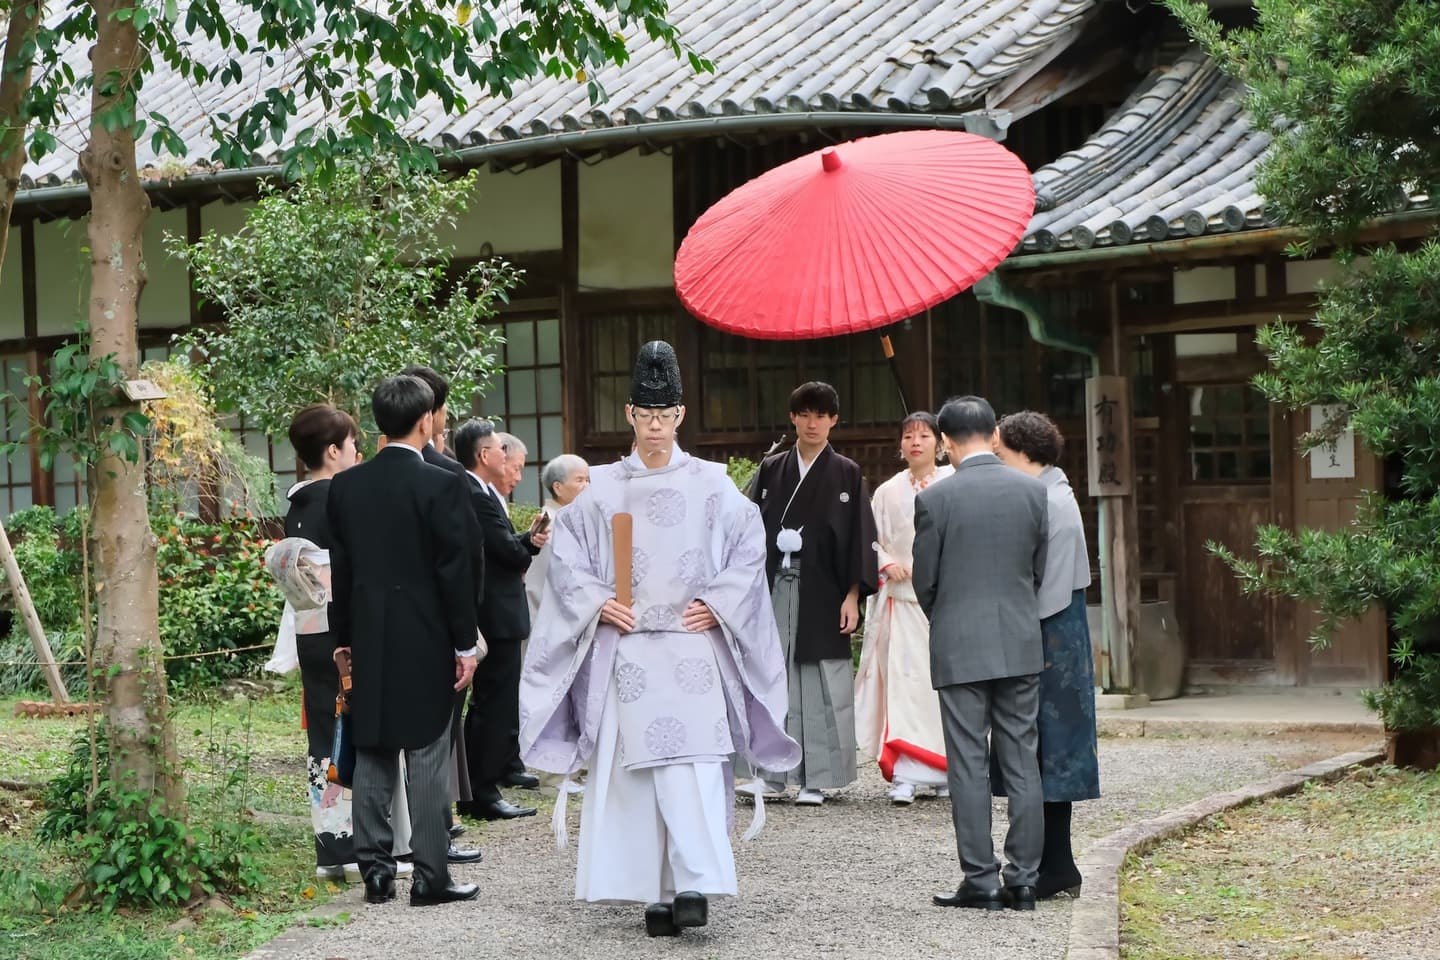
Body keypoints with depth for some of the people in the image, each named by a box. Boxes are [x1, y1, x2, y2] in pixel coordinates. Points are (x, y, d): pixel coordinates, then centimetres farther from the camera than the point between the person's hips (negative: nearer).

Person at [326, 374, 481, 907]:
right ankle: (430, 876, 3)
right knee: (427, 759, 1)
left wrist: (344, 638, 15)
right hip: (425, 643, -4)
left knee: (372, 758, 10)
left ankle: (375, 871, 13)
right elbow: (455, 570, -11)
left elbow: (340, 568, 8)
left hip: (368, 643, 4)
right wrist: (465, 644, -4)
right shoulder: (440, 485, -11)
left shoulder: (345, 485, 3)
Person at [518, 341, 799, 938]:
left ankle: (695, 883, -15)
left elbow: (749, 548, 7)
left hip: (694, 646, -1)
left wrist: (719, 604, -3)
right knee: (635, 766, -1)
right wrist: (596, 601, -5)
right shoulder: (603, 489, 7)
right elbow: (566, 555, 10)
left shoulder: (711, 485, 5)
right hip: (626, 649, 1)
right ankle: (656, 894, 4)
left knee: (690, 764, -13)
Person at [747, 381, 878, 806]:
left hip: (822, 591, -2)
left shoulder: (846, 474, 4)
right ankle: (772, 773, 6)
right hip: (775, 588, 2)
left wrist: (852, 597, -7)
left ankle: (815, 778, 3)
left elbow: (861, 538, 1)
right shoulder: (771, 471, 11)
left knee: (820, 684, -2)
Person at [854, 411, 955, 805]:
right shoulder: (888, 492, 10)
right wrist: (887, 564, -4)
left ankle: (946, 771, 13)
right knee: (903, 679, -7)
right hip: (902, 596, 1)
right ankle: (904, 775, -9)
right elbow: (870, 540, 14)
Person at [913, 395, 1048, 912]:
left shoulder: (935, 497, -8)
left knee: (969, 766, 1)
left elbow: (924, 582, -1)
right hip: (1021, 645, 3)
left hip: (960, 648, -3)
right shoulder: (1033, 490, 1)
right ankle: (1023, 880, 8)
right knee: (1021, 763, 7)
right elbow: (1041, 567, 8)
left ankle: (981, 881, 2)